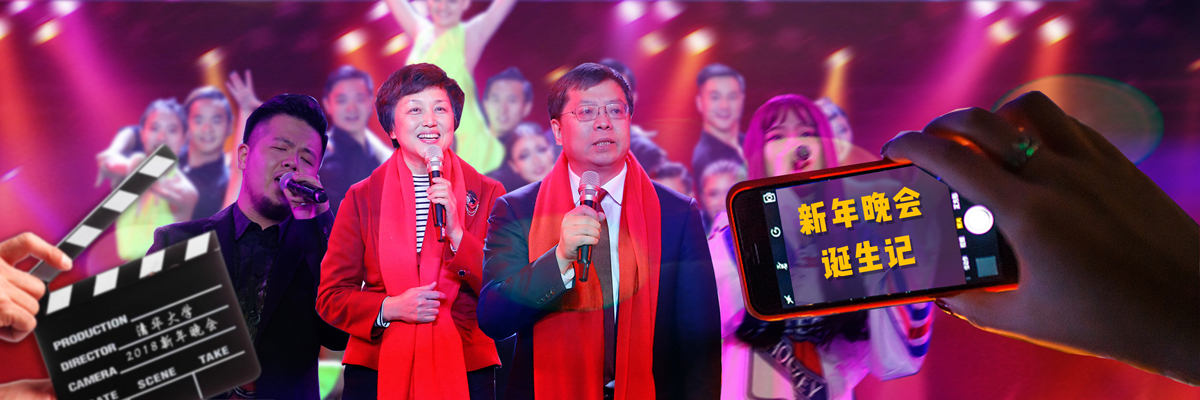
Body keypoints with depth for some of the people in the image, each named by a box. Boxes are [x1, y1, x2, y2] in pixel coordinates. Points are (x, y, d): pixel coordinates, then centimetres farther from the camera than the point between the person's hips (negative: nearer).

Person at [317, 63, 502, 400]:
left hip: (464, 370, 0)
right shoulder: (361, 198, 4)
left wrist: (456, 232, -15)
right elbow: (330, 296, 4)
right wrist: (389, 309, -13)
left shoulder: (488, 195, 3)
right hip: (377, 371, 0)